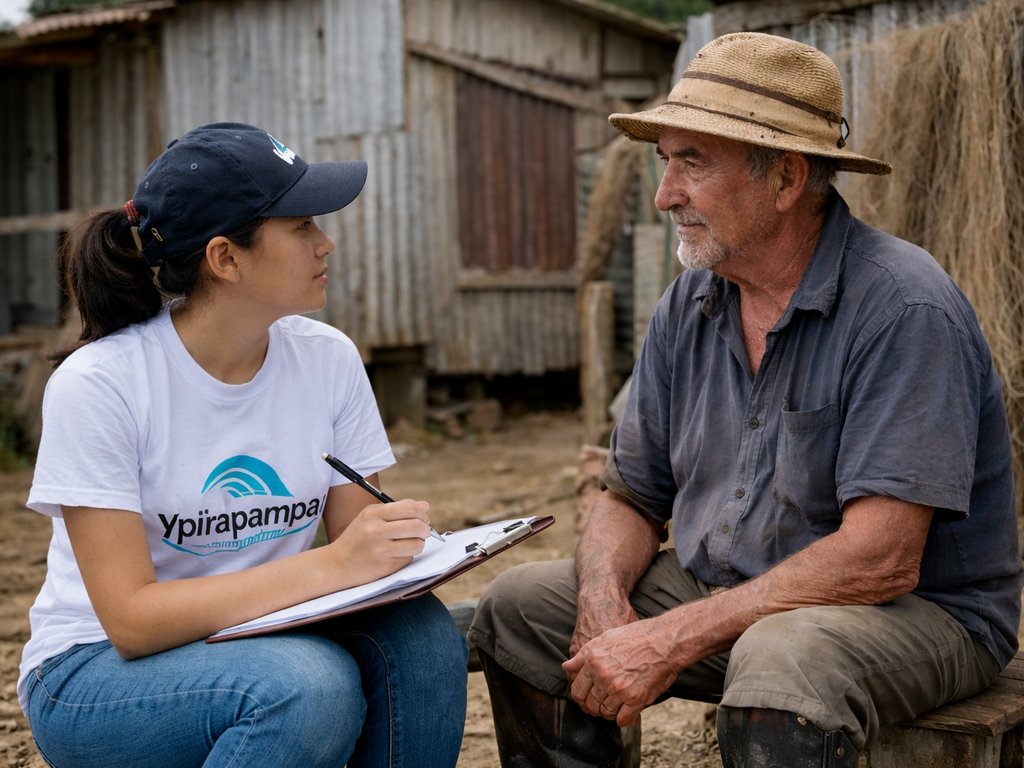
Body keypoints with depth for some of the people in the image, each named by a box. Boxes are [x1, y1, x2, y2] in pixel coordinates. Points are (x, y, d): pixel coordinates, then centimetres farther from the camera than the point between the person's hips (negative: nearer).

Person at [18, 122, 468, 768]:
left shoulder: (329, 359, -5)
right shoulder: (96, 383, -19)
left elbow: (358, 547, 1)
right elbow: (131, 618, -23)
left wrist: (405, 546, -24)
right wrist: (329, 566, -32)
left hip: (266, 643, 5)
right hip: (101, 667, -4)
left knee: (422, 635, -25)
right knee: (309, 681, -33)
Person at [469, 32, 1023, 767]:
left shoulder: (903, 310, -21)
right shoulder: (688, 305, 3)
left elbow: (881, 561, -27)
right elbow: (631, 499, 8)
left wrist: (672, 639, -27)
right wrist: (606, 605, -14)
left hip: (916, 610, -7)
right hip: (722, 593, 7)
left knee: (780, 658, -39)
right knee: (518, 607, -1)